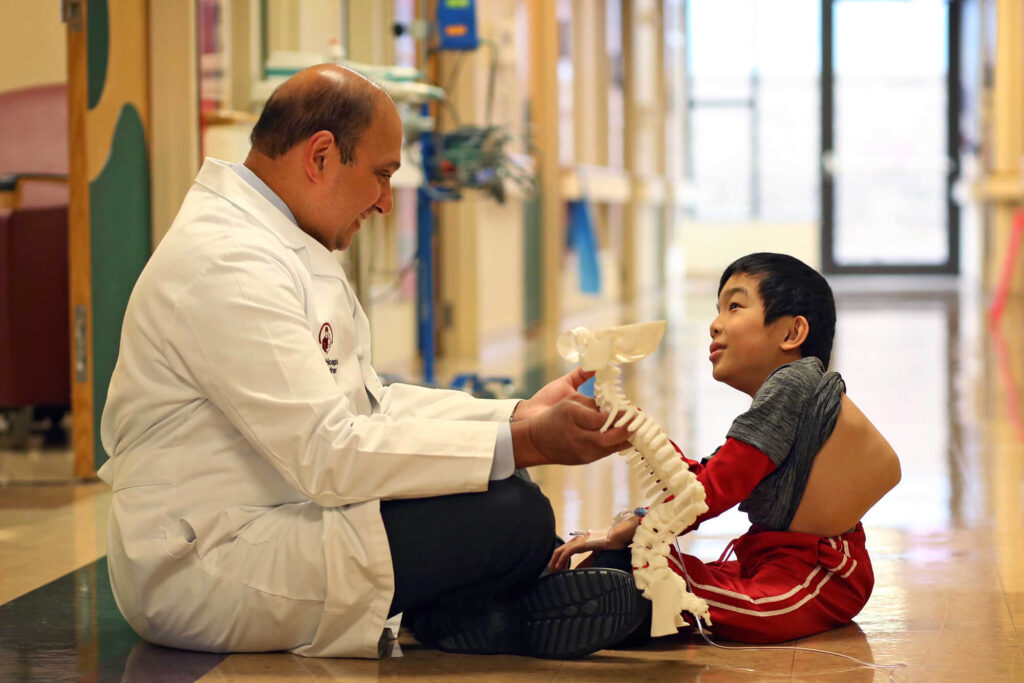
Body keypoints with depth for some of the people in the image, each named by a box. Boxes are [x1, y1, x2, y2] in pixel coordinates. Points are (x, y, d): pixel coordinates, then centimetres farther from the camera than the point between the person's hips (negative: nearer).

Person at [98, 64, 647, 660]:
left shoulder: (284, 245, 15)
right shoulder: (226, 264, -20)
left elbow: (369, 401, 15)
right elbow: (326, 452, -26)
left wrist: (519, 416, 4)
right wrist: (522, 443, -24)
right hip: (206, 574, -11)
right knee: (513, 517, -20)